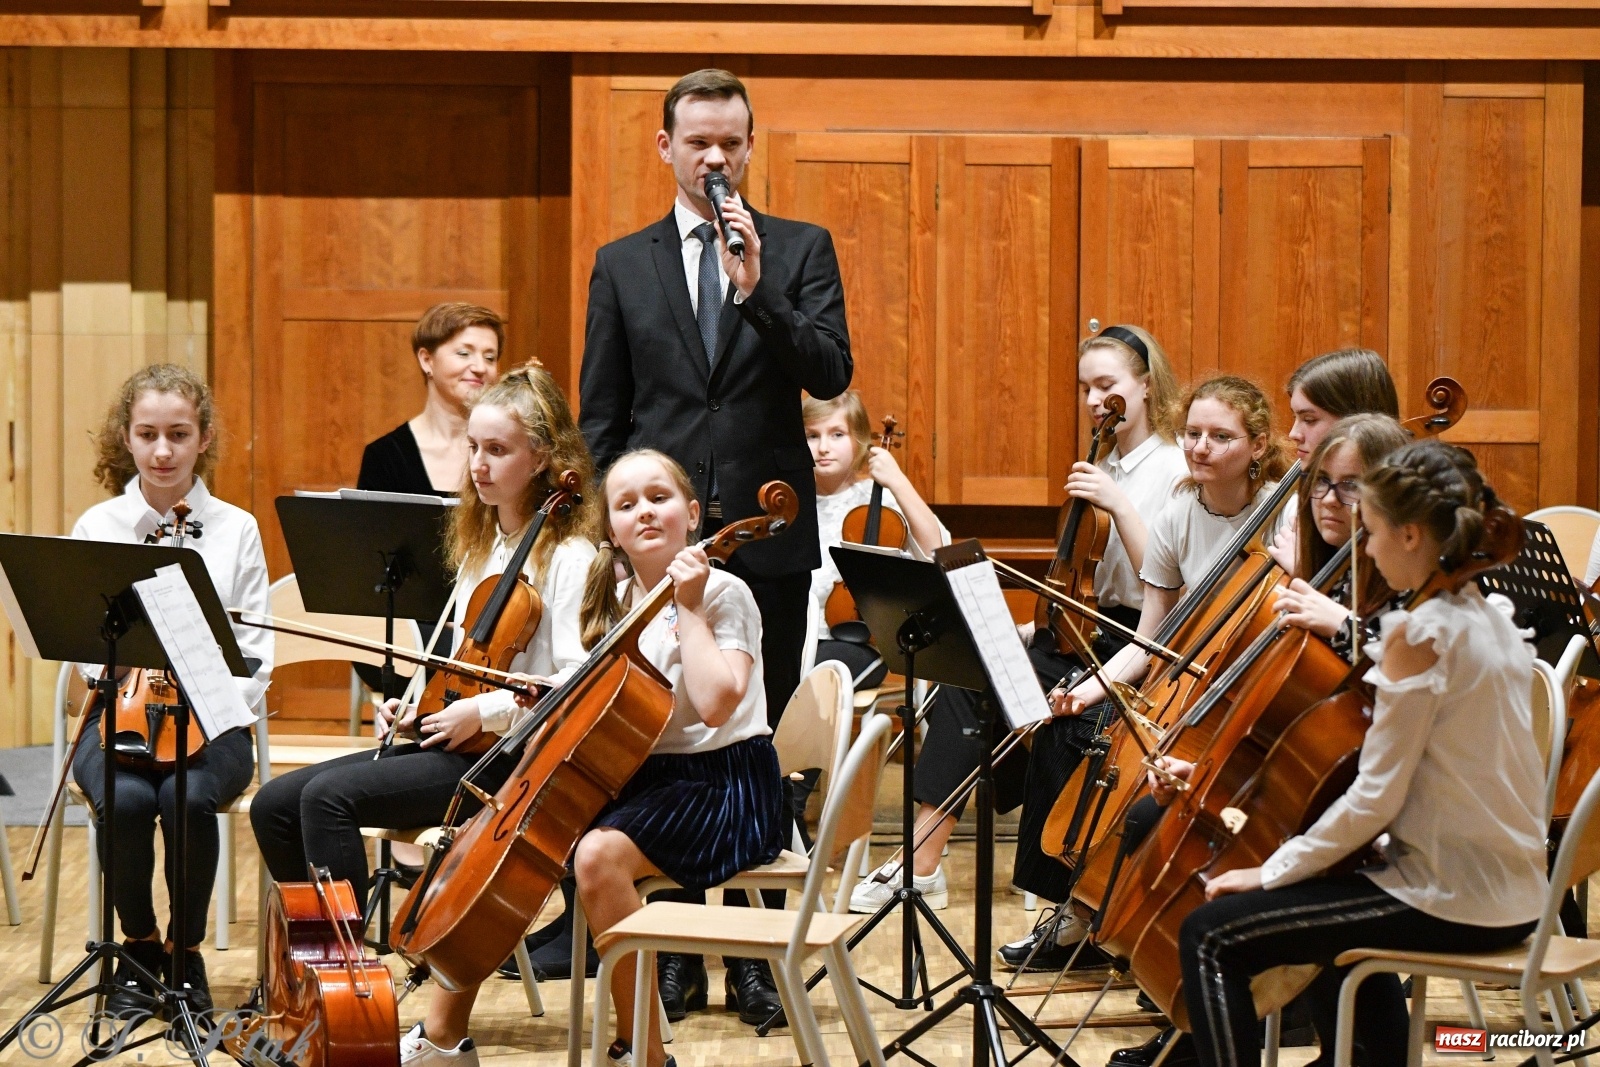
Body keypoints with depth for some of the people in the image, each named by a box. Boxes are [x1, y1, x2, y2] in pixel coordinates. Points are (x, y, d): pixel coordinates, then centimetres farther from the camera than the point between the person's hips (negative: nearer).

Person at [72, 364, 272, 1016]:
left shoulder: (236, 530, 5)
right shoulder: (96, 528, 6)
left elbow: (253, 654, 2)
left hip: (211, 720, 0)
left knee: (189, 796, -32)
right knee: (126, 798, -31)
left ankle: (186, 951, -7)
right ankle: (139, 945, -3)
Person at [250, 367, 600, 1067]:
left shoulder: (568, 556, -9)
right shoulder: (480, 547, 16)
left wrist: (484, 711, -21)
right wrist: (415, 706, 7)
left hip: (508, 754, -9)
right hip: (449, 740, 9)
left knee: (329, 796, -26)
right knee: (274, 805, -4)